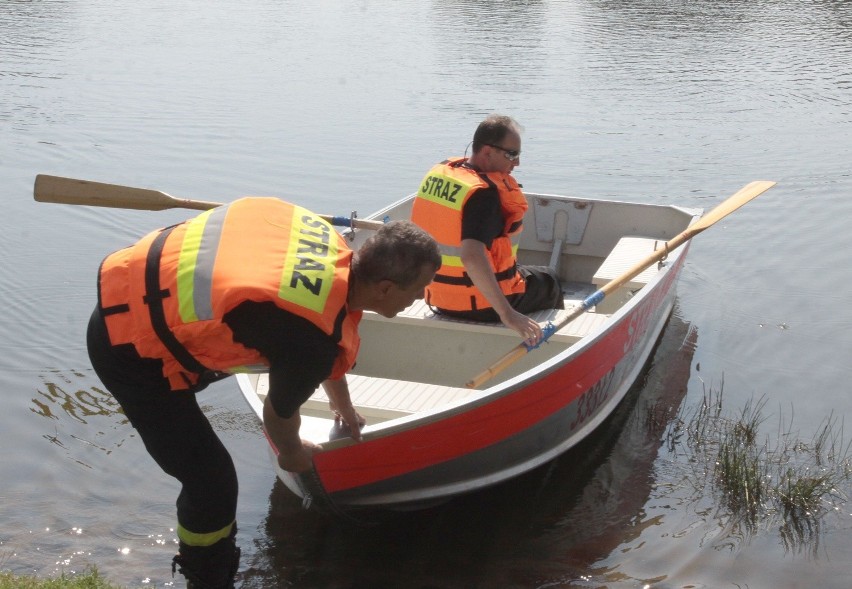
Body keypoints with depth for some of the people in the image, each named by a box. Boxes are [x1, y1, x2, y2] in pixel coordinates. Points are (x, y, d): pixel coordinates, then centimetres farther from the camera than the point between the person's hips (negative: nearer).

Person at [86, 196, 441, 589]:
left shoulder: (334, 246, -6)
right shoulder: (313, 340, -30)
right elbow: (279, 413, -7)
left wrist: (344, 408, 32)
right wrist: (292, 452, 17)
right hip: (131, 347, -9)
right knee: (213, 482, -4)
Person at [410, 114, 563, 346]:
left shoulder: (438, 173, -1)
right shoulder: (484, 194, -27)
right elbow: (471, 256, -40)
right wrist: (507, 314, -40)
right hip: (483, 306, -8)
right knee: (548, 280, 22)